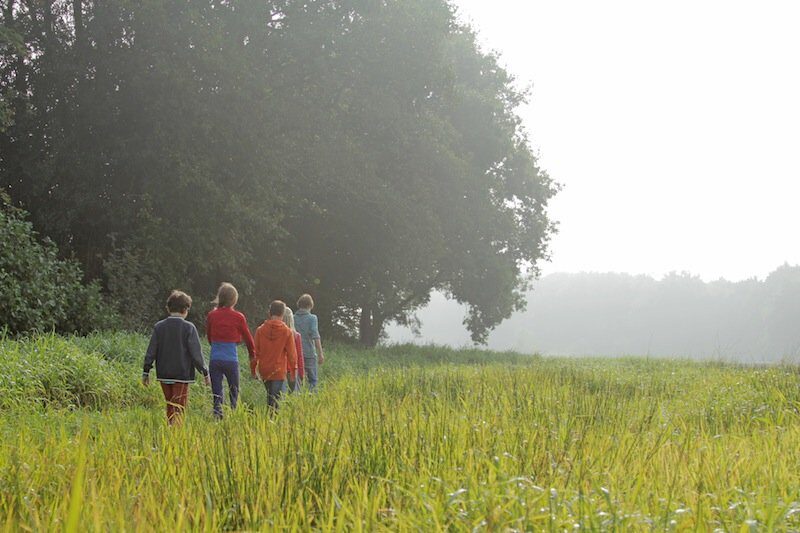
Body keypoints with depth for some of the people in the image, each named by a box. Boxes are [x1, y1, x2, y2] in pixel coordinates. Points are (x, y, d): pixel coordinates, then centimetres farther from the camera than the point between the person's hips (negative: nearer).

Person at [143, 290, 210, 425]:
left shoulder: (159, 327, 3)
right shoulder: (189, 328, -8)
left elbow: (151, 351, 4)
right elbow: (196, 353, -7)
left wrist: (146, 372, 11)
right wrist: (205, 372, 3)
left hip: (163, 375, 4)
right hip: (182, 374, -4)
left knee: (170, 407, 17)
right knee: (178, 409, -4)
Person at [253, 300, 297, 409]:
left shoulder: (260, 330, -2)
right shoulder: (287, 331, -8)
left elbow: (256, 352, 2)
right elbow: (292, 353, -3)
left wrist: (253, 368, 13)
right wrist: (292, 370, 9)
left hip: (264, 371, 3)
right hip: (279, 371, -3)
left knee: (270, 396, 20)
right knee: (277, 399, -2)